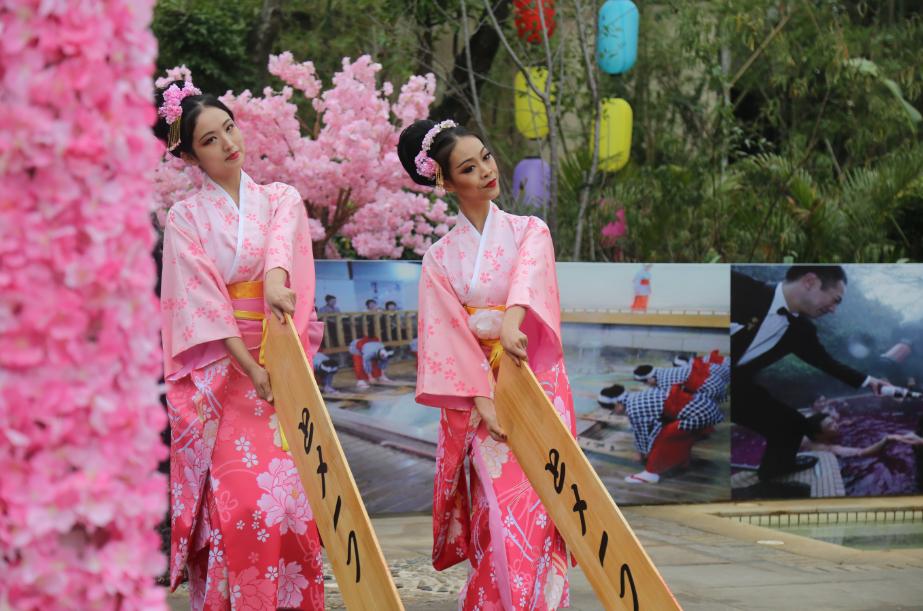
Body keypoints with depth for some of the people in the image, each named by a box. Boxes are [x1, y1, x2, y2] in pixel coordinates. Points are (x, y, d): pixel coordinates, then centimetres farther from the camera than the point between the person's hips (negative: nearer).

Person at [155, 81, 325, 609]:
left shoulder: (282, 200, 11)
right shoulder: (186, 218, 5)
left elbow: (281, 242, -11)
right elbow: (202, 298, -6)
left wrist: (275, 279, -35)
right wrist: (250, 368, -18)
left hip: (281, 363, 2)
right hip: (217, 373, -2)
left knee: (289, 497, -8)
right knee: (235, 503, -12)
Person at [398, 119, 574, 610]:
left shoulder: (530, 231, 6)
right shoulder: (441, 258, 6)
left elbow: (529, 276, -16)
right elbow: (448, 335, -3)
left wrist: (512, 320, -38)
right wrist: (485, 401, -16)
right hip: (478, 391, 0)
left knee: (536, 511, -12)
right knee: (500, 517, -10)